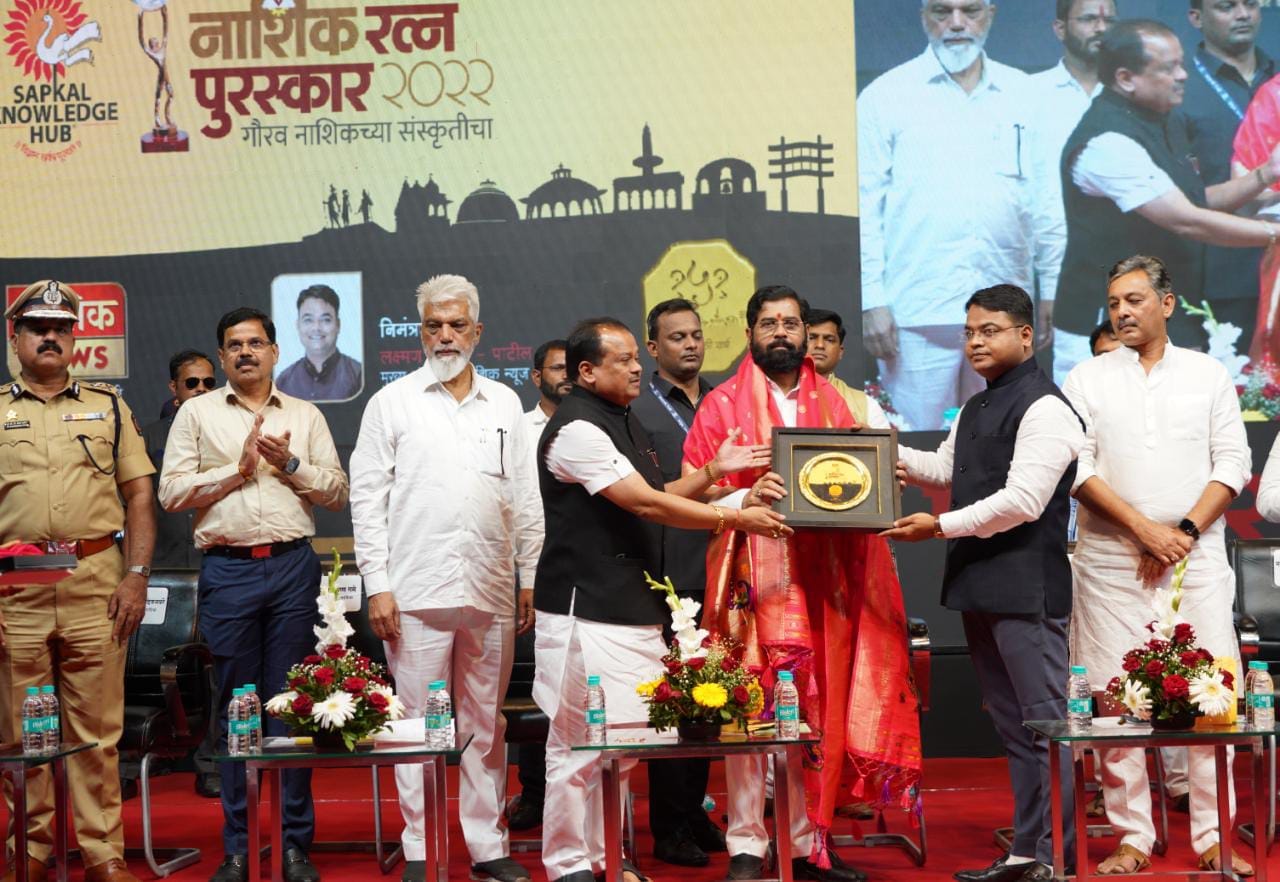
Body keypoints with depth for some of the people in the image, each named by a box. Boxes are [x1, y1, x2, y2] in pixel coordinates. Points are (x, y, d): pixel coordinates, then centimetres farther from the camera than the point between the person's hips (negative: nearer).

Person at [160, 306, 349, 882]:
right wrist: (238, 468, -6)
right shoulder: (197, 413, 9)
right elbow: (171, 492, 1)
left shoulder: (305, 416, 13)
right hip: (228, 570, -1)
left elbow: (337, 492, 9)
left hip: (292, 565, 1)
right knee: (236, 708, 3)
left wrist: (290, 464, -5)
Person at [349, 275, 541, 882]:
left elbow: (525, 496, 14)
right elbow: (367, 497, 2)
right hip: (416, 592, -2)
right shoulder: (392, 402, 5)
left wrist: (532, 576, 8)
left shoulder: (504, 404, 13)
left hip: (491, 592, 3)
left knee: (487, 724, 8)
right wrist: (377, 584, -5)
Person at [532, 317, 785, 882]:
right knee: (582, 742, -5)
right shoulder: (577, 429, -14)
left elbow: (654, 501, 23)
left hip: (634, 611, 9)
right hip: (586, 612, -9)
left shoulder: (623, 423, 18)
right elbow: (645, 504, -18)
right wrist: (735, 518, -14)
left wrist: (712, 470, 9)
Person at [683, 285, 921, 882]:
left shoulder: (834, 404, 14)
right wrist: (746, 498, -20)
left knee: (817, 710, 4)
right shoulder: (724, 404, 3)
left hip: (822, 579, 3)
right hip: (754, 577, -3)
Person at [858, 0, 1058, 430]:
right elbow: (865, 206, 1)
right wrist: (872, 300, -6)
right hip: (918, 314, -3)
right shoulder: (885, 96, 4)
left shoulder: (1023, 94, 13)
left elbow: (1045, 200, 14)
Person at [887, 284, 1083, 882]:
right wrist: (898, 458, 12)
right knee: (1011, 723, 15)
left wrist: (941, 526, -19)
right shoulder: (975, 410, 16)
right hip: (978, 585, 10)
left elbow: (1022, 500, -21)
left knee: (1045, 721, -4)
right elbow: (947, 469, 30)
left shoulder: (1043, 409, -12)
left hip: (1026, 587, -10)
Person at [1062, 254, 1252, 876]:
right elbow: (1078, 468, -1)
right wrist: (1145, 529, -11)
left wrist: (1185, 532, -9)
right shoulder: (1087, 380, 7)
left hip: (1196, 554, 0)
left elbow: (1232, 464, 4)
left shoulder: (1208, 375, 9)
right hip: (1111, 561, 0)